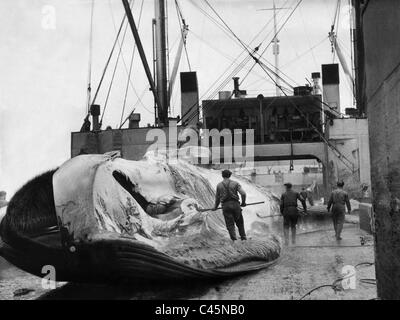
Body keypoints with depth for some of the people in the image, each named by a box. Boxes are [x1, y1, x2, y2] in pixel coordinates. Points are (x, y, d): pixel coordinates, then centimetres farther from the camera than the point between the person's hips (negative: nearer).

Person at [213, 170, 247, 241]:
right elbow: (243, 194, -5)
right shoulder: (235, 183, 4)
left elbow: (217, 197, 15)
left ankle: (234, 239, -8)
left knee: (230, 224, 3)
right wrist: (243, 203, 11)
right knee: (240, 222, 16)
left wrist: (215, 207, 30)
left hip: (225, 206, 0)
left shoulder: (219, 185, 8)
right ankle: (243, 238, 18)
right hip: (235, 204, 0)